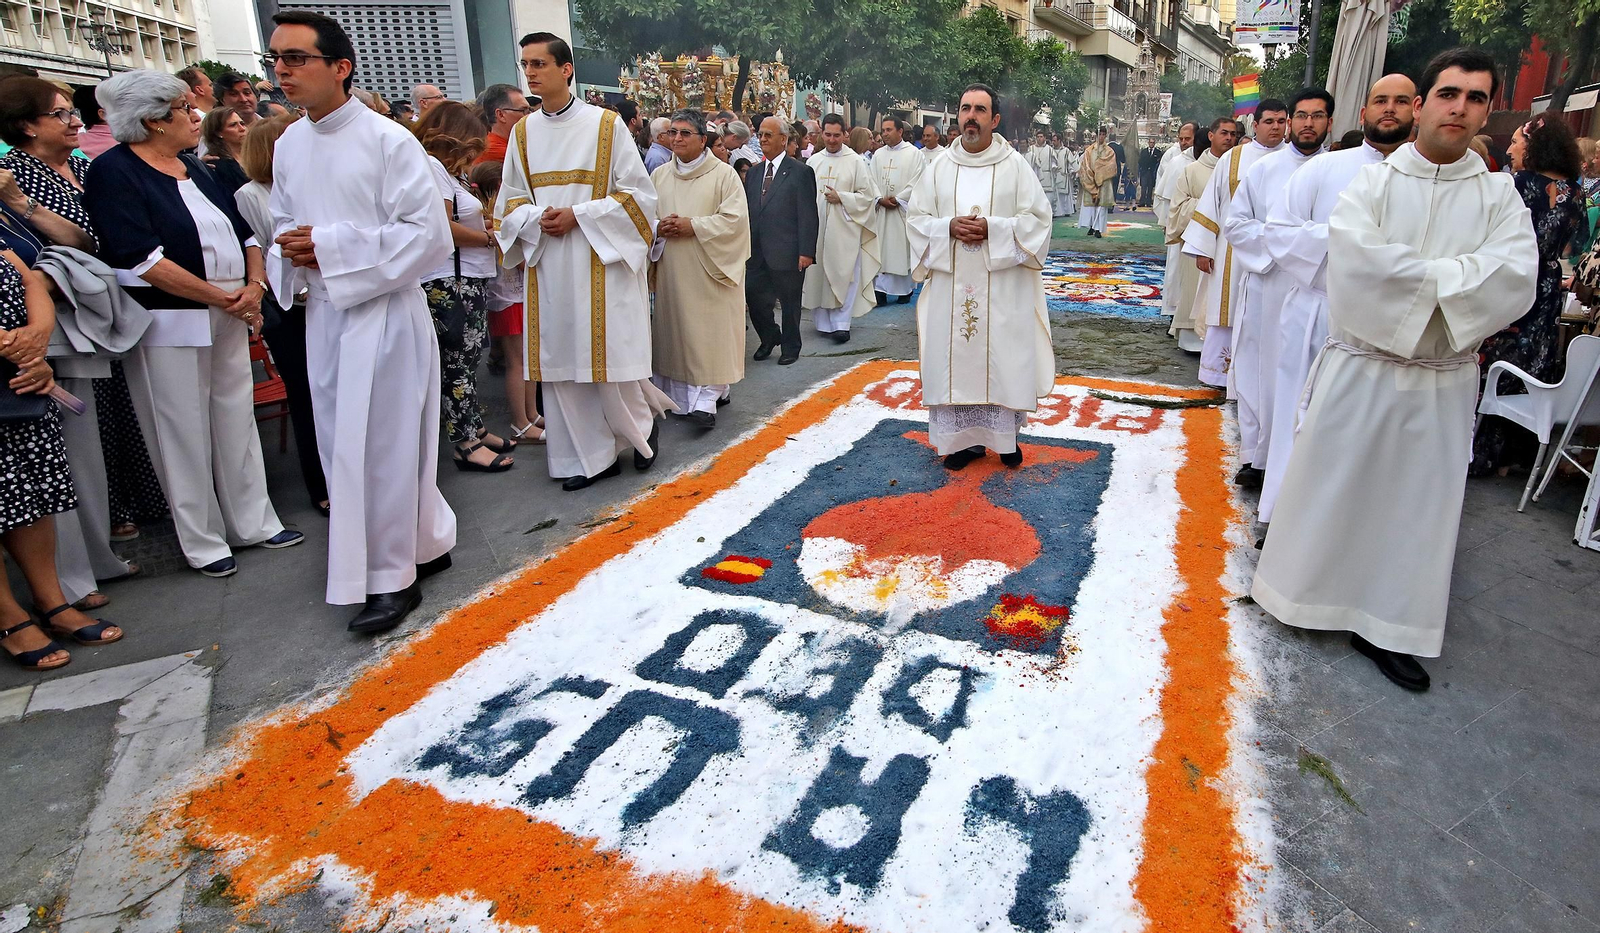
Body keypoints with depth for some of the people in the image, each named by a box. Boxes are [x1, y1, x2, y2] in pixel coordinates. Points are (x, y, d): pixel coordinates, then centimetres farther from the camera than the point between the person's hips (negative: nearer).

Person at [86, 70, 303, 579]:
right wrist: (223, 299, -17)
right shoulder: (114, 171, -8)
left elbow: (243, 231, 14)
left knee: (238, 420, 11)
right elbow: (142, 258, -18)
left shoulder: (195, 168, 14)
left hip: (229, 316, 7)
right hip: (169, 322, -6)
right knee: (184, 433, 2)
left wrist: (254, 285, -5)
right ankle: (202, 541, 15)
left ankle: (253, 522, 23)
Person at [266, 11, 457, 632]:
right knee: (341, 440, 12)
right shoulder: (287, 146, 11)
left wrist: (330, 248, -15)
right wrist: (293, 253, -3)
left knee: (380, 444, -3)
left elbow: (429, 234, -14)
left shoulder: (388, 140, -9)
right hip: (323, 312, 7)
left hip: (383, 311, -7)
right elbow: (283, 223, 21)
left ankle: (393, 577, 11)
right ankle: (426, 540, 29)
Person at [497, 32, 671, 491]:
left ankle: (645, 423, 25)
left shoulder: (606, 125, -1)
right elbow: (511, 200, 14)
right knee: (561, 363, 4)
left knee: (610, 356, -3)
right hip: (547, 264, 4)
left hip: (600, 263, -4)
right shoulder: (524, 132, 11)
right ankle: (592, 456, 15)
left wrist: (578, 216, -13)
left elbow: (637, 193, -3)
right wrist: (538, 218, -9)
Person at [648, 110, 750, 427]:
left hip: (709, 270, -4)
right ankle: (682, 396, 16)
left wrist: (693, 226, -16)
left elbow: (734, 219, -10)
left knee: (708, 332, -6)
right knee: (676, 329, 6)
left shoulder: (724, 174, -2)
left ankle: (707, 399, -4)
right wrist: (658, 228, -9)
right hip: (671, 271, 4)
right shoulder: (659, 175, 12)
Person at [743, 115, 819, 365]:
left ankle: (790, 347, 25)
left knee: (790, 302, 7)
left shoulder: (801, 172, -5)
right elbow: (748, 211, 14)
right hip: (756, 251, 5)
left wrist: (806, 251, -14)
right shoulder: (754, 172, 12)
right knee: (753, 297, 6)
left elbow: (808, 216, -9)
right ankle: (769, 337, 30)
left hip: (787, 252, -5)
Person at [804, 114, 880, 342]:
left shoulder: (856, 161, 0)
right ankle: (823, 321, 17)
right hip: (816, 227, 3)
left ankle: (840, 323, 1)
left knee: (843, 276, -5)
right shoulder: (813, 161, 9)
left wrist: (841, 198, -12)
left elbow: (868, 195, -1)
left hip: (844, 228, -3)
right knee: (817, 274, 6)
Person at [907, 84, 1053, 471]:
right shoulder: (938, 169, 8)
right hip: (951, 284, 2)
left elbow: (1037, 218, -2)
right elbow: (917, 219, 6)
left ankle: (1006, 436, 17)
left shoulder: (1015, 166, 1)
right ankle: (965, 438, 15)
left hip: (1003, 286, -2)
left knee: (1003, 357, 2)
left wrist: (992, 228, -16)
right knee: (955, 358, 4)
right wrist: (949, 227, -13)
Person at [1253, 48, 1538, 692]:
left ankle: (1385, 627, 21)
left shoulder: (1499, 196, 2)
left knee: (1418, 501, 8)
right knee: (1331, 485, 8)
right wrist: (1450, 277, -14)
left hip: (1442, 383, 2)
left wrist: (1407, 274, -19)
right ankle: (1302, 588, 27)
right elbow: (1356, 256, -20)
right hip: (1360, 368, -2)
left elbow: (1515, 278, -13)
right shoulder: (1373, 182, -2)